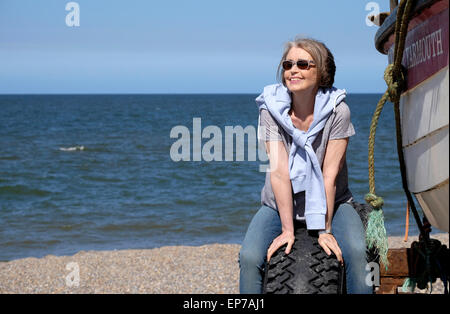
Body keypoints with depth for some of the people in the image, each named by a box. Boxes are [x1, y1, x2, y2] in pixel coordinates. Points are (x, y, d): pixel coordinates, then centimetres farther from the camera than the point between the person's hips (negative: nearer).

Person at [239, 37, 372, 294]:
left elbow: (329, 174, -15)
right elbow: (279, 172, -17)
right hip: (279, 205, 1)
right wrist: (287, 230, -20)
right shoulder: (271, 109, -11)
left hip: (331, 203, -1)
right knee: (249, 257, -23)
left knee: (357, 253, -27)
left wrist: (325, 229, -17)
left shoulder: (337, 111, -14)